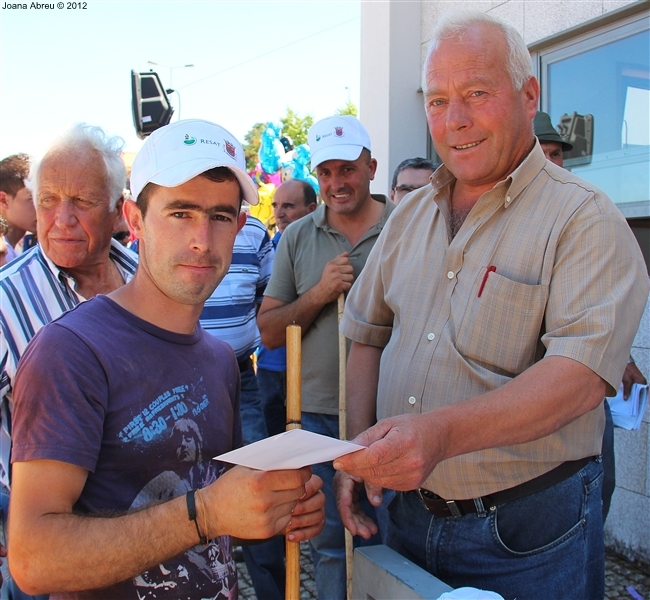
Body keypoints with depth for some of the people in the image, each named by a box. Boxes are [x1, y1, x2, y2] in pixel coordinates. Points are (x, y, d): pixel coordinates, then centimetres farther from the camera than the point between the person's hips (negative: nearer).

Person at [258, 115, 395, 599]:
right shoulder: (297, 238, 6)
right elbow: (269, 332, 4)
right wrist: (319, 293, -11)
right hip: (319, 415, 2)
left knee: (390, 538, 11)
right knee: (329, 543, 15)